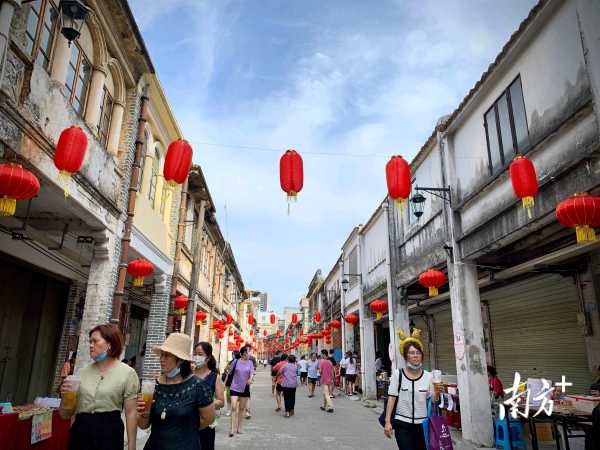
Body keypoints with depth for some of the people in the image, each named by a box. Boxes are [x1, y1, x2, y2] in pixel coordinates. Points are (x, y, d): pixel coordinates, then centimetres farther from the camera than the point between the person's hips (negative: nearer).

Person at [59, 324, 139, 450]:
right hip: (80, 432, 4)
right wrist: (65, 396, -10)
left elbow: (131, 413, -6)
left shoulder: (127, 373, -5)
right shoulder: (83, 372, 7)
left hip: (109, 432, -4)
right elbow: (65, 415, 10)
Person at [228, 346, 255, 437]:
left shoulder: (250, 363, -1)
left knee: (242, 408, 11)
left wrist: (250, 379, -32)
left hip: (245, 388, 2)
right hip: (235, 388, -2)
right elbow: (231, 373, 5)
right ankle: (232, 429, -4)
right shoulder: (236, 362, -5)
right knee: (233, 407, -10)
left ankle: (239, 428, 24)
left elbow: (252, 372, -11)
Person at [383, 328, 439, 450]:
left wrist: (437, 392, -18)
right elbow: (392, 398, -5)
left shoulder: (428, 376, 0)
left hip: (422, 424, 2)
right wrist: (387, 422, -8)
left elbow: (433, 401, 2)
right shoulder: (397, 374, -6)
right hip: (402, 425, -2)